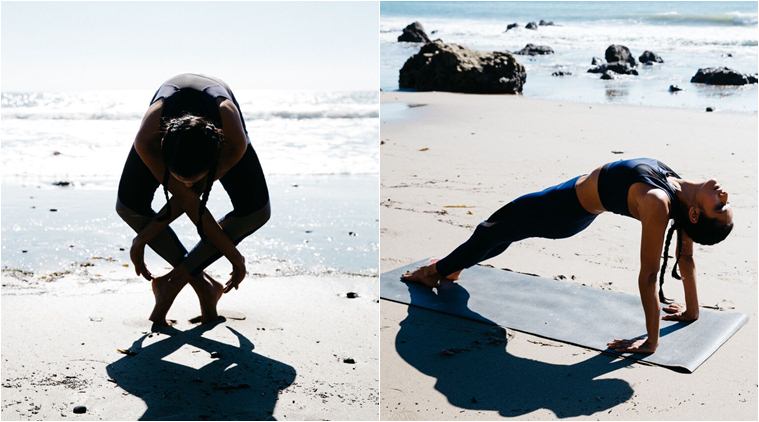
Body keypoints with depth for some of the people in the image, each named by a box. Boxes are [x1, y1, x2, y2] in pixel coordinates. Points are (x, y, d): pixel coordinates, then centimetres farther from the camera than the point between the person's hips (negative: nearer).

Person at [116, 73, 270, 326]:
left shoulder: (234, 143, -45)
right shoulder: (147, 139, -43)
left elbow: (193, 194, -30)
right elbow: (185, 198, -31)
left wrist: (143, 238, -25)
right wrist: (232, 254, -26)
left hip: (222, 125, -1)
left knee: (256, 211, -22)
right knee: (129, 205, -19)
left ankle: (173, 281, -11)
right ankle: (203, 285, -6)